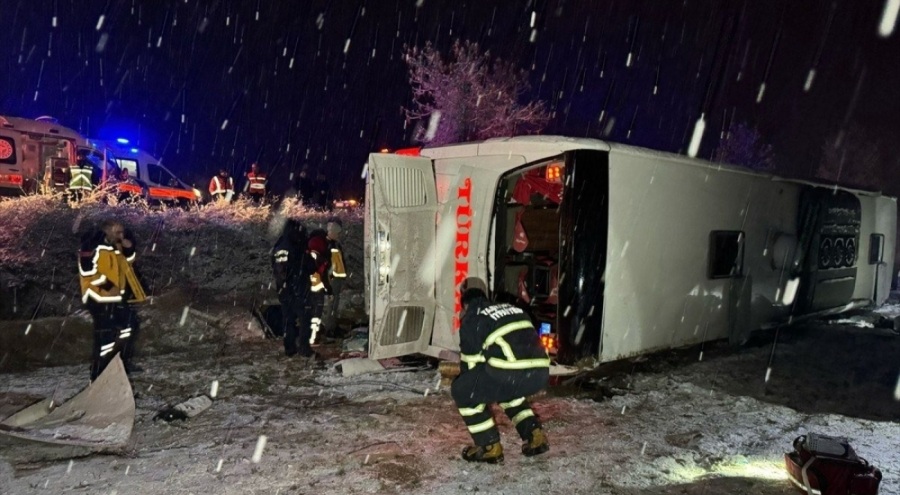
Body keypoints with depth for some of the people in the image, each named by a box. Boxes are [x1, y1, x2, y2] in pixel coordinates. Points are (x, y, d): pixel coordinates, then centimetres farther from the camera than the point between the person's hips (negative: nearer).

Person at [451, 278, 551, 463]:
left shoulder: (471, 319, 12)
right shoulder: (512, 309, 31)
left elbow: (470, 362, 16)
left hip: (513, 373, -7)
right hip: (540, 371, 7)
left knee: (462, 391, 15)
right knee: (506, 388, 38)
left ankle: (489, 447, 16)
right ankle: (534, 436, 29)